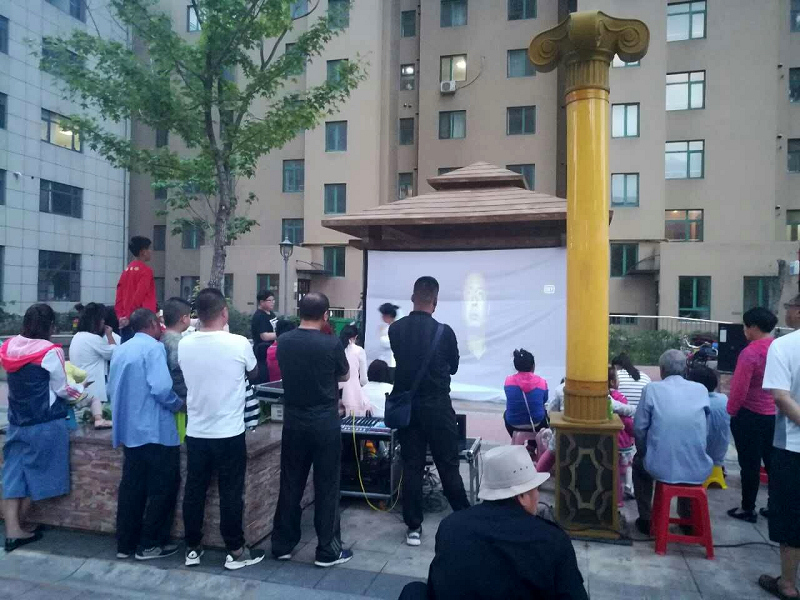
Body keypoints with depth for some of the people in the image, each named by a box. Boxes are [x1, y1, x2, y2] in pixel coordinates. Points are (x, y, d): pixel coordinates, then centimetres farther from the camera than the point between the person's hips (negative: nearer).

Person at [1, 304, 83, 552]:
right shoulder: (51, 352, -17)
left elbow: (25, 382, 12)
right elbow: (61, 389, -8)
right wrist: (80, 388, 10)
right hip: (45, 423, -5)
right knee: (35, 472, 9)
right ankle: (20, 525, 21)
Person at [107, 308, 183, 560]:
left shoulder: (120, 350, 12)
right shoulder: (153, 348, -14)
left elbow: (112, 387, 18)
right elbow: (161, 388, -24)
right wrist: (178, 404, -7)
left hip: (129, 430, 8)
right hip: (155, 430, -8)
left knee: (132, 487, 15)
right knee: (163, 488, 4)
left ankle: (126, 544, 23)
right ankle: (149, 545, 10)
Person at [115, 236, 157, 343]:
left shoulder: (127, 270, 14)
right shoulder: (146, 270, -8)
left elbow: (119, 295, 11)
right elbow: (139, 296, -17)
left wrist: (120, 316, 7)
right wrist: (129, 316, -14)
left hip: (125, 321, 8)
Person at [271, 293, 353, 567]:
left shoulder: (284, 341, -4)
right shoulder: (331, 344, -15)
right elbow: (344, 377, 2)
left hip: (293, 422, 4)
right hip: (325, 423, -4)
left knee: (290, 484, 14)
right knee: (326, 486, 6)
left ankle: (282, 544, 25)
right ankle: (328, 550, 15)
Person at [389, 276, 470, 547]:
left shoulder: (395, 329, -3)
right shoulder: (444, 332, -12)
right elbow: (453, 367, 5)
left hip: (406, 406, 3)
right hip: (437, 407, -3)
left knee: (411, 467, 8)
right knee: (448, 467, 8)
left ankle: (413, 527, 14)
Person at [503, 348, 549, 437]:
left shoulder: (509, 380, -11)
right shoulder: (541, 382, -11)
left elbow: (510, 402, 5)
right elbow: (544, 401, 7)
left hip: (514, 425, 0)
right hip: (536, 424, 0)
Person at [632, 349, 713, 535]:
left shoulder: (651, 389, -4)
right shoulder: (701, 390, 5)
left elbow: (639, 428, -1)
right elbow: (705, 432, 14)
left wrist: (645, 452, 18)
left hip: (661, 467, -3)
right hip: (697, 470, 3)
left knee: (639, 461, 33)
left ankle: (646, 520, 35)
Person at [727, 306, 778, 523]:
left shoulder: (750, 352, -20)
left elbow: (739, 388, -19)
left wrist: (731, 411, -4)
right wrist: (776, 404, 20)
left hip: (751, 416, -6)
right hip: (776, 415, 7)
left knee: (750, 464, 4)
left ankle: (748, 509, 14)